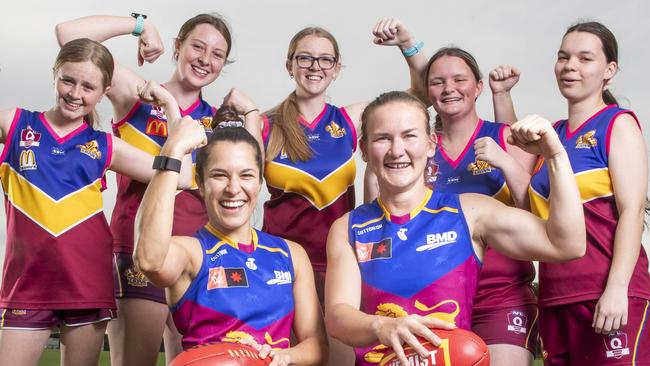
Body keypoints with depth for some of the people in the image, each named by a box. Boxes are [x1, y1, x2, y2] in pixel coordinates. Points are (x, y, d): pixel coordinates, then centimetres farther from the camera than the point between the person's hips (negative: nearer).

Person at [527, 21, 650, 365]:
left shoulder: (619, 124, 0)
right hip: (555, 296, 6)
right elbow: (535, 207, 15)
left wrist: (617, 288, -20)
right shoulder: (553, 132, 16)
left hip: (607, 293, -6)